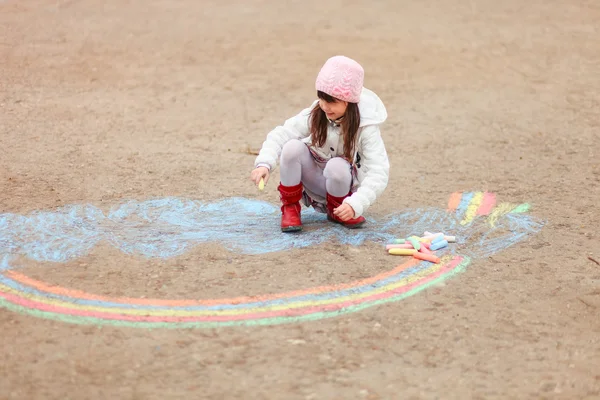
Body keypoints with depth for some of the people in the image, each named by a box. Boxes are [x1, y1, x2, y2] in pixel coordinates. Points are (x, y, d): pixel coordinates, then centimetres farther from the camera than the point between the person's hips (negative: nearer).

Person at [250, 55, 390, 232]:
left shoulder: (366, 127, -24)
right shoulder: (315, 115, -16)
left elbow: (379, 173, -32)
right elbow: (280, 135, -20)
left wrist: (355, 204, -46)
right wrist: (264, 163, -40)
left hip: (343, 185, -2)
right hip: (315, 181, 2)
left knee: (337, 166, -36)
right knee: (292, 147, -27)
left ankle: (336, 210, -5)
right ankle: (290, 208, -8)